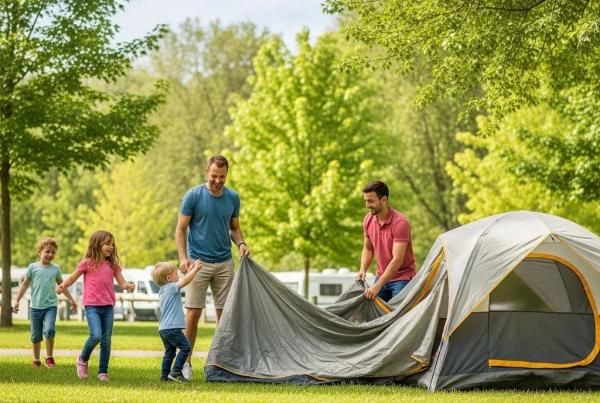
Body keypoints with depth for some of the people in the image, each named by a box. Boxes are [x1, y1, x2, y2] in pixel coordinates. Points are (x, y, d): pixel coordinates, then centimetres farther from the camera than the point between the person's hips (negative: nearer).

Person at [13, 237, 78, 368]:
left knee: (49, 330, -21)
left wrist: (71, 299, 20)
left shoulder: (55, 269, 6)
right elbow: (25, 285, 6)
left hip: (50, 305, 0)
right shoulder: (33, 267, 1)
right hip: (35, 306, 0)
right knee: (36, 336, 7)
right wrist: (17, 300, 3)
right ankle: (36, 360, 23)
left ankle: (49, 357, -8)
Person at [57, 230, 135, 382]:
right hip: (92, 306, -4)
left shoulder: (113, 264, 10)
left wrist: (128, 286, -15)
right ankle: (83, 359, 8)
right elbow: (73, 277, 4)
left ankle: (103, 372, 13)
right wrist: (62, 286, -15)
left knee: (106, 341, 4)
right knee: (96, 336, -19)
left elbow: (121, 282, 7)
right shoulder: (88, 263, -1)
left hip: (108, 307, 4)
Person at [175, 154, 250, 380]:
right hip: (198, 262, -4)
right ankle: (186, 361, 1)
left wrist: (241, 243, -4)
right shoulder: (193, 196, -7)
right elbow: (180, 229, -4)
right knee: (193, 313, -6)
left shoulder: (232, 198, 5)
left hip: (224, 263, 4)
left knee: (224, 313, 4)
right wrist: (183, 258, -15)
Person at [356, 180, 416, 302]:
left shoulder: (400, 222, -22)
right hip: (382, 277, 7)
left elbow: (397, 260, -26)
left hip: (402, 279, -7)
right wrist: (363, 269, -4)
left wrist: (377, 286, -30)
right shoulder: (368, 219, 1)